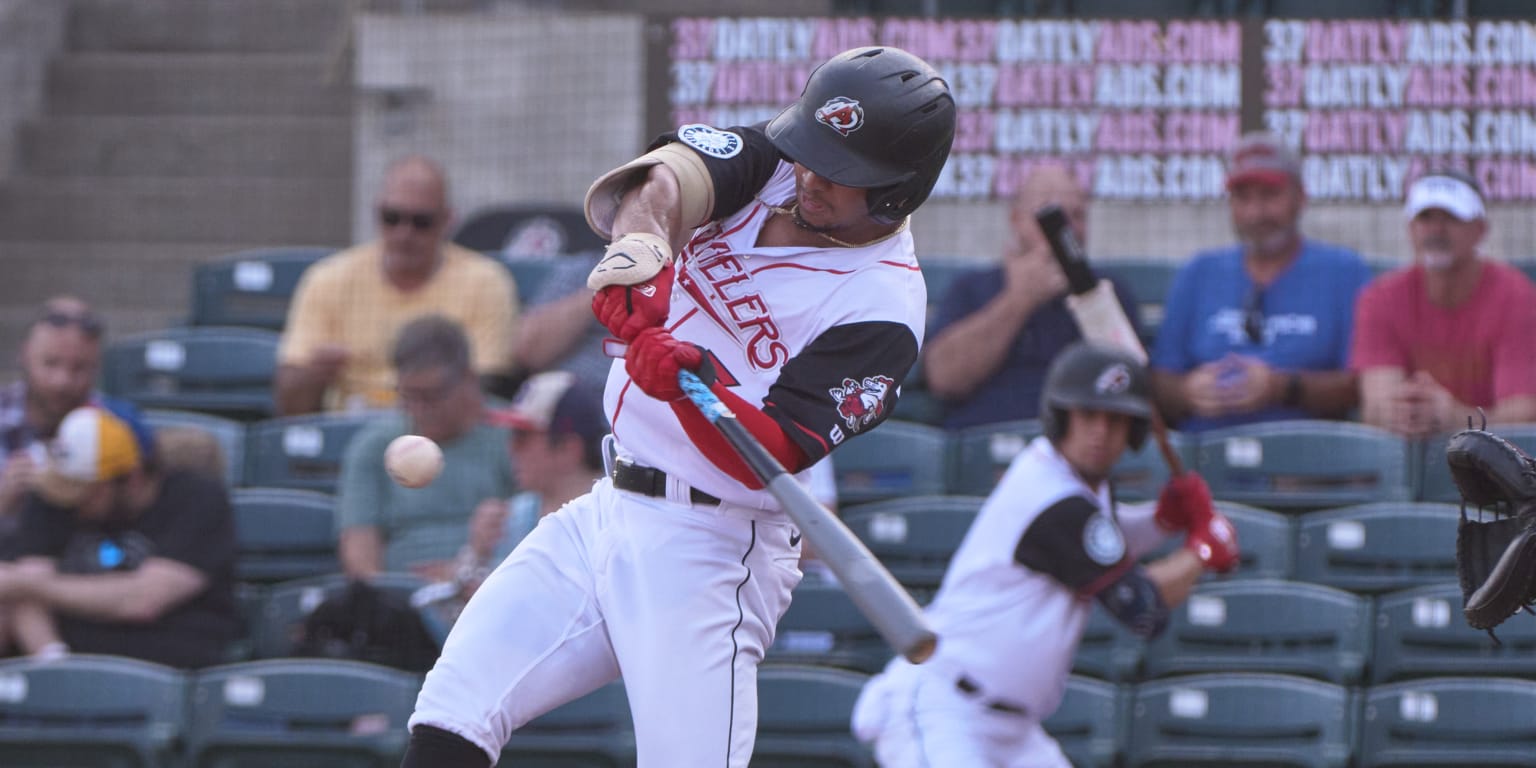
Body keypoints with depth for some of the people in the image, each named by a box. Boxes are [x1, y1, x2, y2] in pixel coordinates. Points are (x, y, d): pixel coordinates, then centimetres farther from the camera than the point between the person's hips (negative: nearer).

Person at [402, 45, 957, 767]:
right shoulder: (768, 160, 3)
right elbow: (667, 173, -19)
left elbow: (770, 457, -22)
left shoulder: (882, 305, -15)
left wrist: (692, 380, -41)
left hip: (711, 552, -7)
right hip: (605, 512, 7)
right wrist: (643, 242, -41)